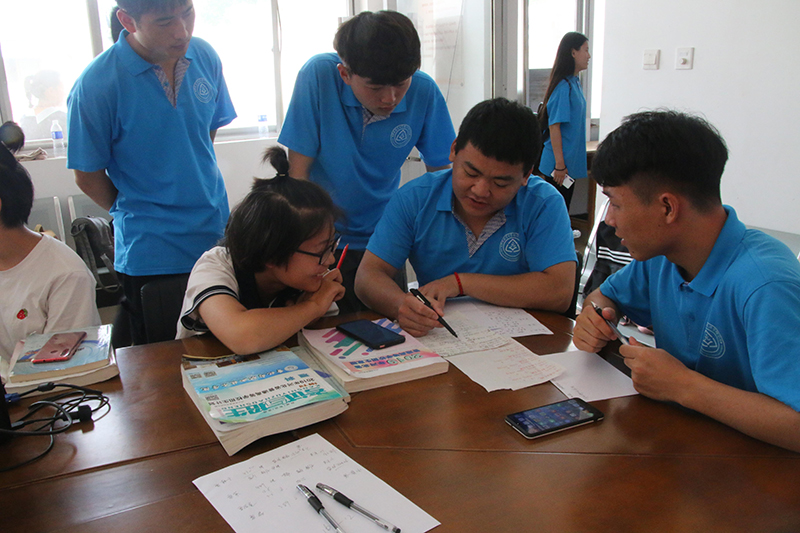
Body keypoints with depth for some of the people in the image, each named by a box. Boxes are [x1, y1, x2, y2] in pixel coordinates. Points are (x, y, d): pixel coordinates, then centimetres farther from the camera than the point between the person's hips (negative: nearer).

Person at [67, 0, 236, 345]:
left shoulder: (205, 58, -3)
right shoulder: (95, 86, -18)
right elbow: (88, 176, -6)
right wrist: (136, 213, 7)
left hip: (216, 236, 4)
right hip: (149, 254, -4)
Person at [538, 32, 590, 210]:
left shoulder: (574, 82, 12)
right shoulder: (563, 86, -16)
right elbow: (554, 126, -19)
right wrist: (560, 164, -20)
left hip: (571, 162, 9)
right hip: (560, 164, -9)